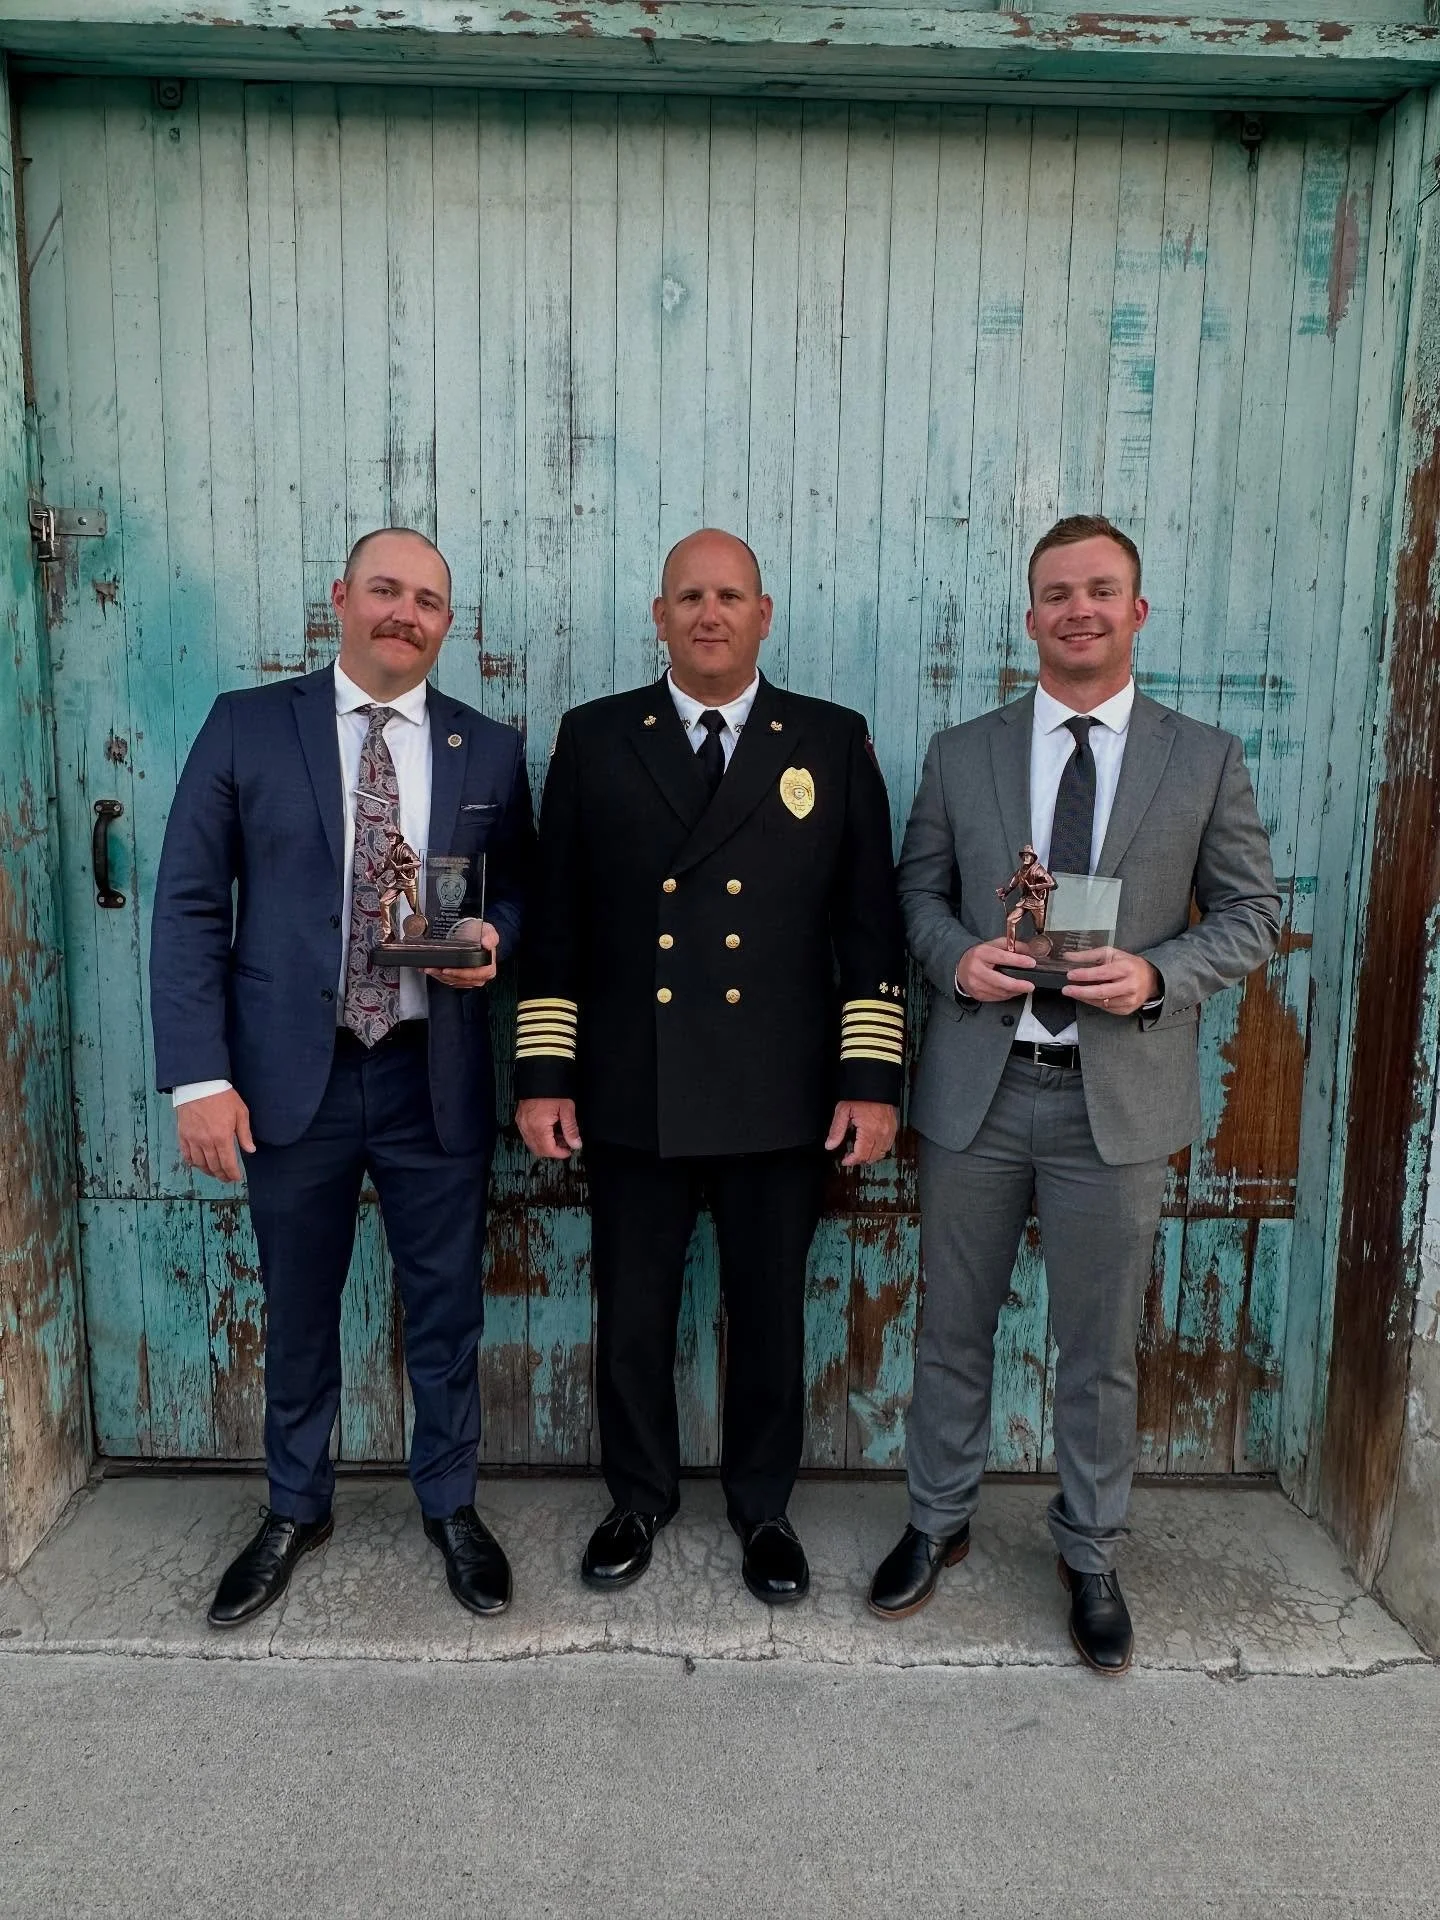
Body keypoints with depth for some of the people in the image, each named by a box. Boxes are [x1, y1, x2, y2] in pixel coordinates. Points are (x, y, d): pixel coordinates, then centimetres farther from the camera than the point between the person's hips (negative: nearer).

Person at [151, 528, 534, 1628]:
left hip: (434, 1081, 1)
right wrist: (199, 1075, -10)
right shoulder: (246, 728, -1)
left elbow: (518, 889, 13)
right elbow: (189, 906, -3)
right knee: (297, 1313, 16)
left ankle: (451, 1506, 35)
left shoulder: (489, 750, 4)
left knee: (446, 1312, 12)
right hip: (289, 1078, 0)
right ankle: (296, 1512, 40)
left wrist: (493, 938, -12)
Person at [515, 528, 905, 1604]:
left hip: (781, 1100, 0)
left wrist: (872, 1079, -3)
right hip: (631, 1097, 1)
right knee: (632, 1313, 14)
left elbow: (871, 925, 2)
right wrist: (544, 1074, -1)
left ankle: (763, 1508, 36)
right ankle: (640, 1499, 37)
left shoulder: (834, 744, 3)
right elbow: (555, 921, 4)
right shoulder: (595, 740, 4)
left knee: (770, 1315, 13)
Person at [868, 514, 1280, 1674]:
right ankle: (939, 1523, 36)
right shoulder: (961, 754, 5)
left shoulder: (1206, 761, 1)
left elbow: (1252, 915, 3)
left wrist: (1158, 975, -16)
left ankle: (1091, 1558, 34)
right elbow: (918, 890, 9)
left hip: (1119, 1095, -1)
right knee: (953, 1328, 14)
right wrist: (957, 957, -12)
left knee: (1101, 1348, 12)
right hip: (978, 1088, 1)